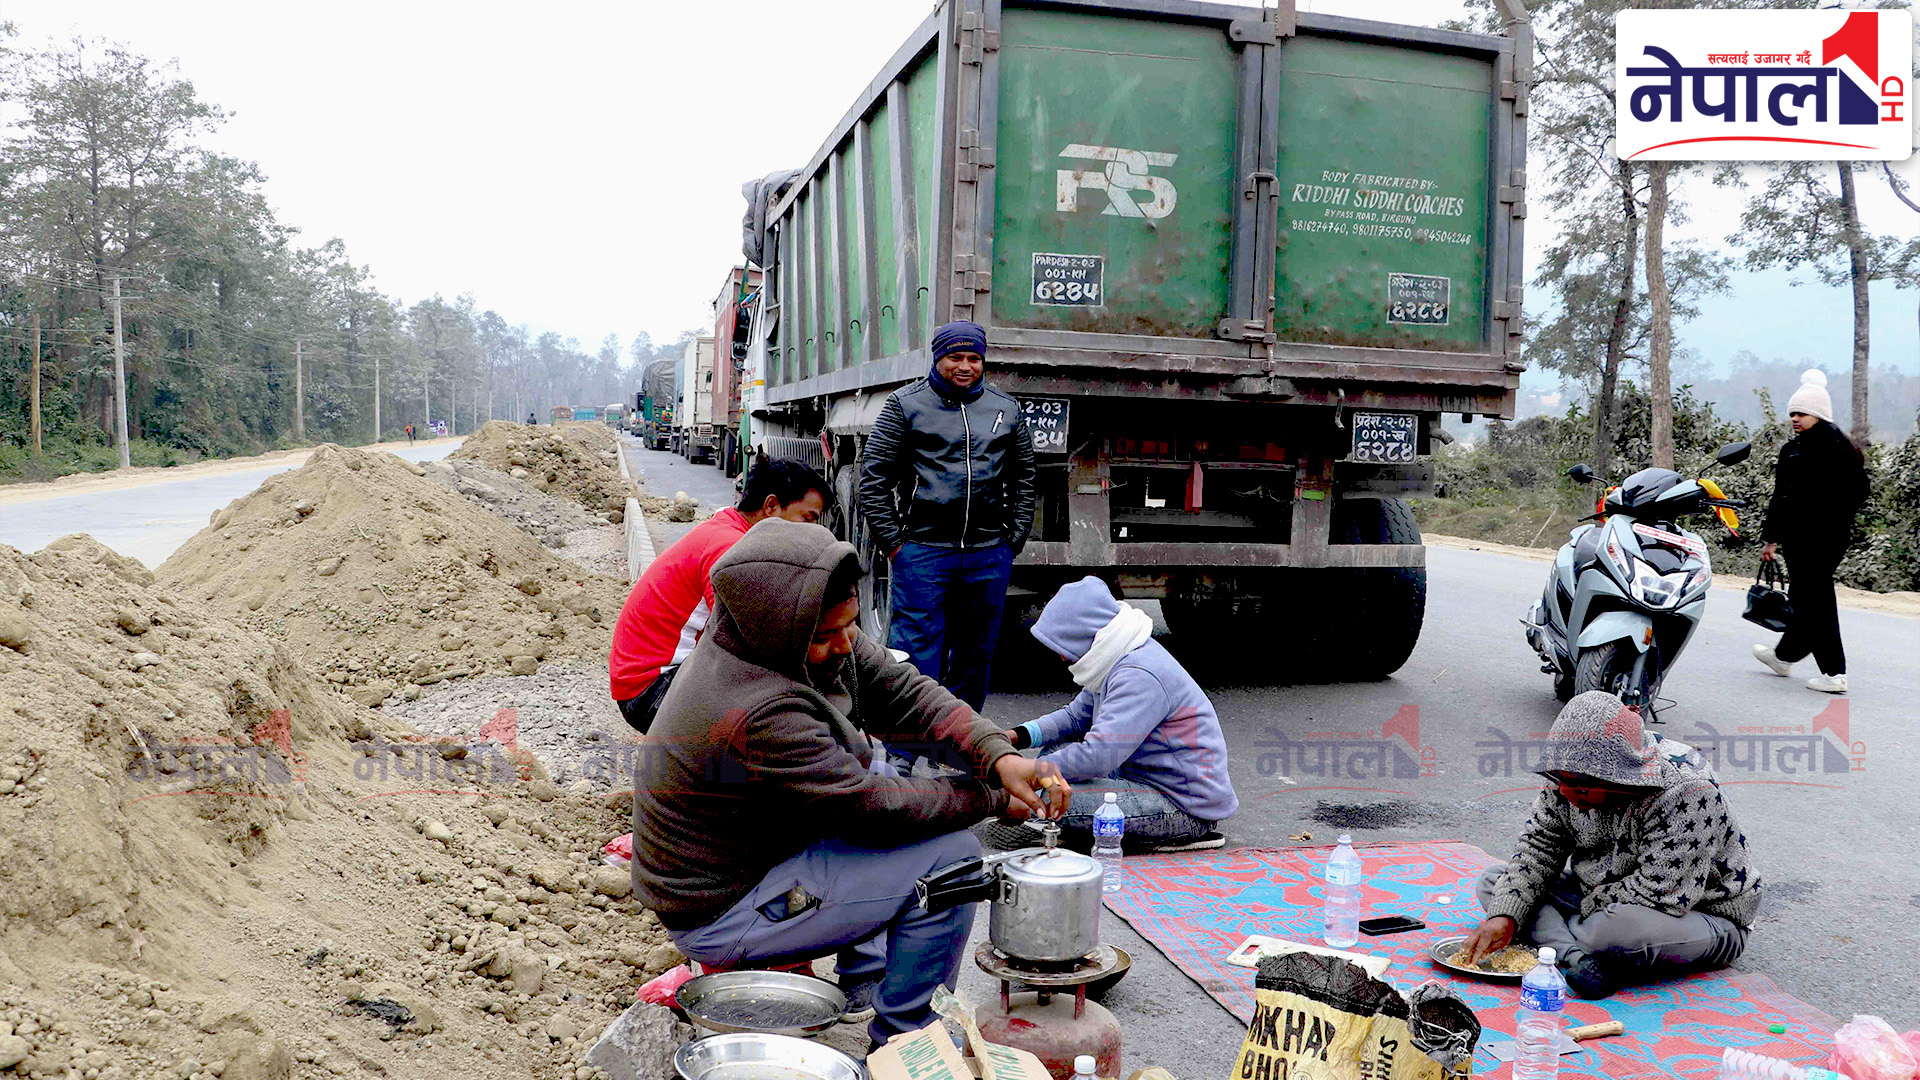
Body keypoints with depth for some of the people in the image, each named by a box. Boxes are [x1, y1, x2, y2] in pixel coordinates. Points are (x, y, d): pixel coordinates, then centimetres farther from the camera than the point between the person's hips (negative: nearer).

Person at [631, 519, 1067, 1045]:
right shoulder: (757, 717, -33)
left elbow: (901, 691, -8)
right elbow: (872, 806, -26)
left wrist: (998, 756, -22)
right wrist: (993, 797, -15)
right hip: (720, 918, -10)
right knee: (951, 855, -15)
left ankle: (865, 979, 24)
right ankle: (901, 1038, 4)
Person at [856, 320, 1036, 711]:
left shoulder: (1006, 410, 13)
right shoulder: (905, 405, 2)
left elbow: (1024, 478, 18)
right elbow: (874, 477, 0)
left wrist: (1013, 540, 8)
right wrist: (892, 543, -6)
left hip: (989, 557, 4)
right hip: (922, 552, -3)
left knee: (975, 657, 12)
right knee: (916, 654, -4)